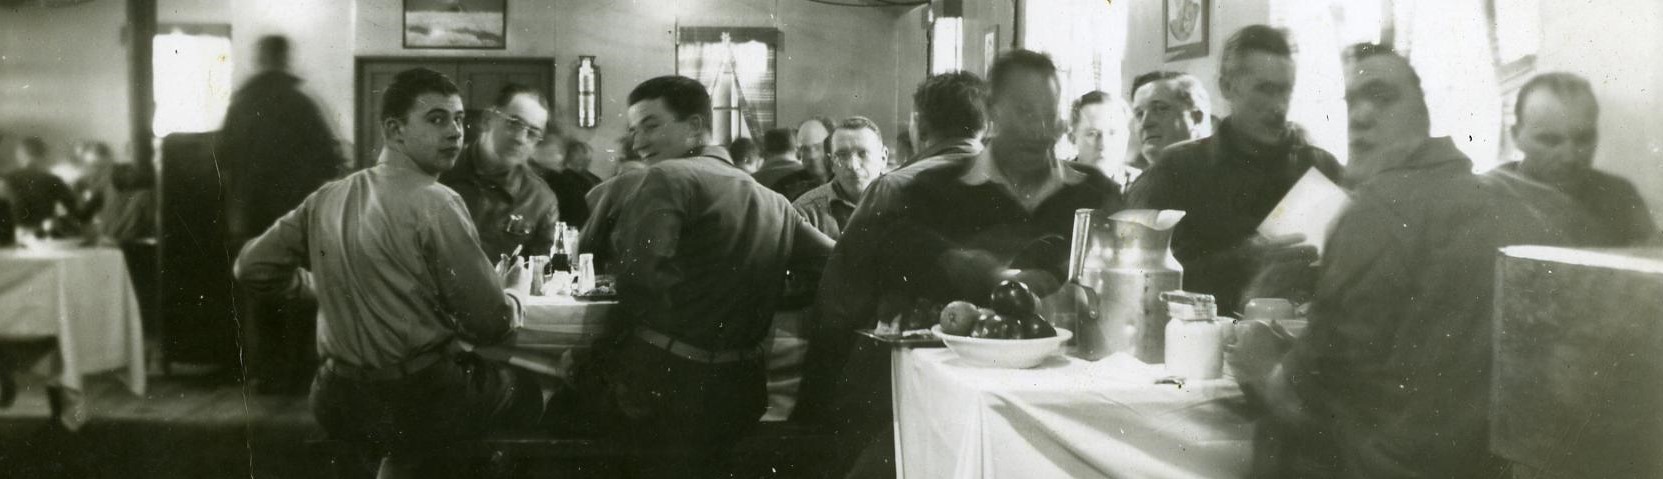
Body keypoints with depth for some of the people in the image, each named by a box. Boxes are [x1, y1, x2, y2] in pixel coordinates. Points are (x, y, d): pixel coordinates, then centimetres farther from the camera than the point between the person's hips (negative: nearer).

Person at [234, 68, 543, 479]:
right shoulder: (436, 204, -17)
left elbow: (252, 267, 8)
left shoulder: (327, 199, 2)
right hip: (419, 402, -6)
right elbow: (491, 324, -16)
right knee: (529, 389, 18)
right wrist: (518, 288, 6)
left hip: (338, 400, 6)